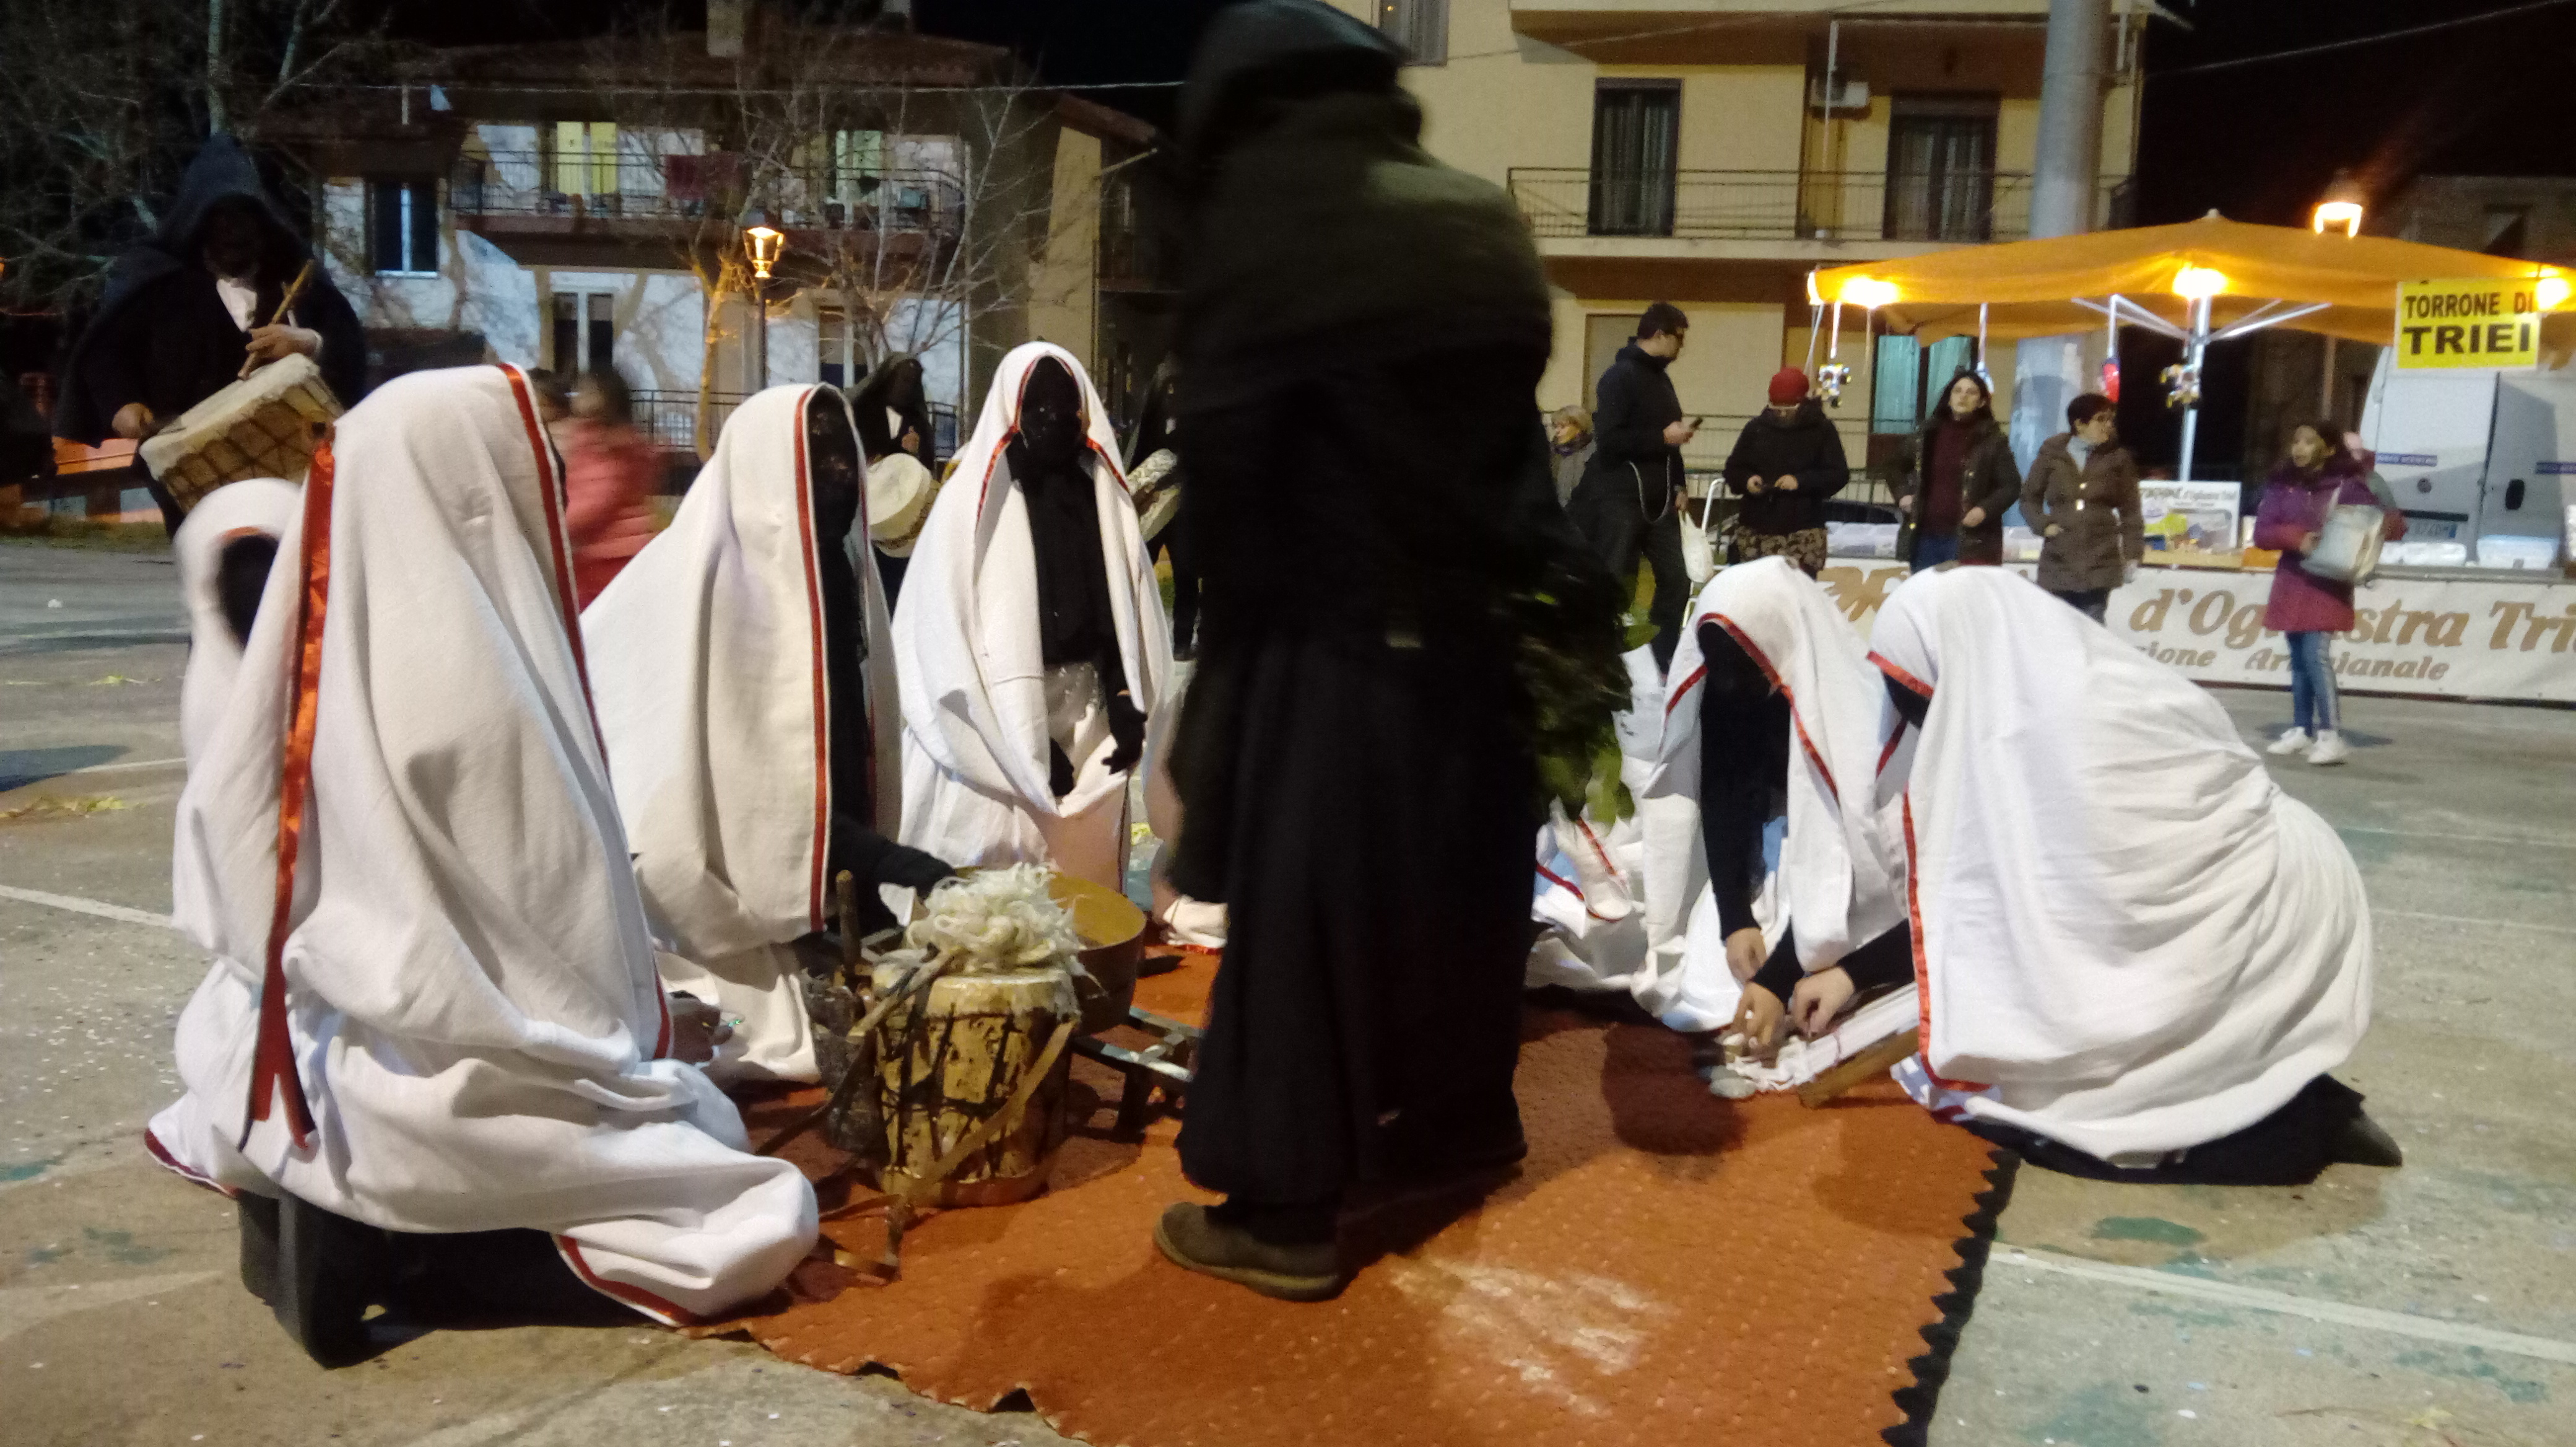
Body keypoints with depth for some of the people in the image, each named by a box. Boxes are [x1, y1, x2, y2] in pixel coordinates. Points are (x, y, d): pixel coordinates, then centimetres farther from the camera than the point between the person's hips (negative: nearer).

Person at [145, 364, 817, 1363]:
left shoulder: (311, 642, -2)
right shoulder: (479, 679, -22)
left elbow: (219, 828, 8)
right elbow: (568, 920, -15)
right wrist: (645, 1040, 3)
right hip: (449, 1089, -8)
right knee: (771, 1215, 3)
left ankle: (318, 1207, 9)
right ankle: (404, 1235, -6)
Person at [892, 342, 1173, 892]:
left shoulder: (1102, 498, 9)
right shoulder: (975, 500, -4)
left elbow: (1123, 614, 9)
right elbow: (949, 631, -8)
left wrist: (1128, 709, -2)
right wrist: (1025, 741, -11)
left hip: (1091, 727, 4)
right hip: (998, 733, -4)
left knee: (1083, 885, 10)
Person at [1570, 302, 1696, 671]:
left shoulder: (1660, 377, 15)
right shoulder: (1620, 376, -10)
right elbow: (1608, 440, -20)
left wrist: (1676, 485, 10)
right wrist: (1664, 437, -16)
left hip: (1658, 500, 8)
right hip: (1621, 499, -8)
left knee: (1676, 580, 6)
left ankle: (1669, 661, 15)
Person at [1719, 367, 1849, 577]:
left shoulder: (1822, 430, 1)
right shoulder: (1756, 427, 8)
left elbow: (1839, 475, -2)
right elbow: (1733, 469, 14)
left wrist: (1801, 481, -17)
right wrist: (1746, 480, -9)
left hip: (1803, 533, -2)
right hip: (1755, 530, 3)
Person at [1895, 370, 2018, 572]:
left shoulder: (1993, 440, 2)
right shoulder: (1927, 434, 15)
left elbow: (2011, 486, 2)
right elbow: (1902, 469, 28)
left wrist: (1985, 510, -13)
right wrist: (1903, 495, 10)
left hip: (1969, 542, -4)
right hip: (1926, 537, 4)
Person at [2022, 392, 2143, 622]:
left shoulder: (2118, 458, 5)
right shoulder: (2051, 455, 5)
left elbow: (2130, 510, 8)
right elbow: (2029, 498, 14)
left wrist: (2132, 554, 3)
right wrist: (2043, 524, -4)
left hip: (2100, 565, -1)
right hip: (2058, 562, 1)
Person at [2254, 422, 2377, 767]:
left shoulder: (2347, 486, -6)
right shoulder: (2282, 485, 6)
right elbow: (2262, 531, 0)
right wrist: (2296, 538, -17)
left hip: (2327, 583, -5)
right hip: (2291, 581, 5)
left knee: (2316, 654, -14)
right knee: (2298, 658, 11)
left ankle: (2332, 735, -12)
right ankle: (2301, 730, 19)